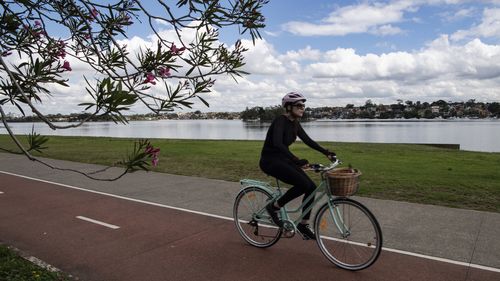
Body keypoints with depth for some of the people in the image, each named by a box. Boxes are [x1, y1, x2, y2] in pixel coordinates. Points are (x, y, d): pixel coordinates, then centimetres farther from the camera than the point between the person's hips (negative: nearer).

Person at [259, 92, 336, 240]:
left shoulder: (294, 123, 7)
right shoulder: (280, 121, -20)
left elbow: (307, 140, 13)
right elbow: (277, 143, -35)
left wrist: (326, 152, 4)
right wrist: (297, 161, -43)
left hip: (283, 160, 9)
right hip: (269, 161, -8)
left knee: (311, 187, -3)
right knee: (303, 184, -24)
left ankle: (303, 225, 11)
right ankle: (274, 206, -5)